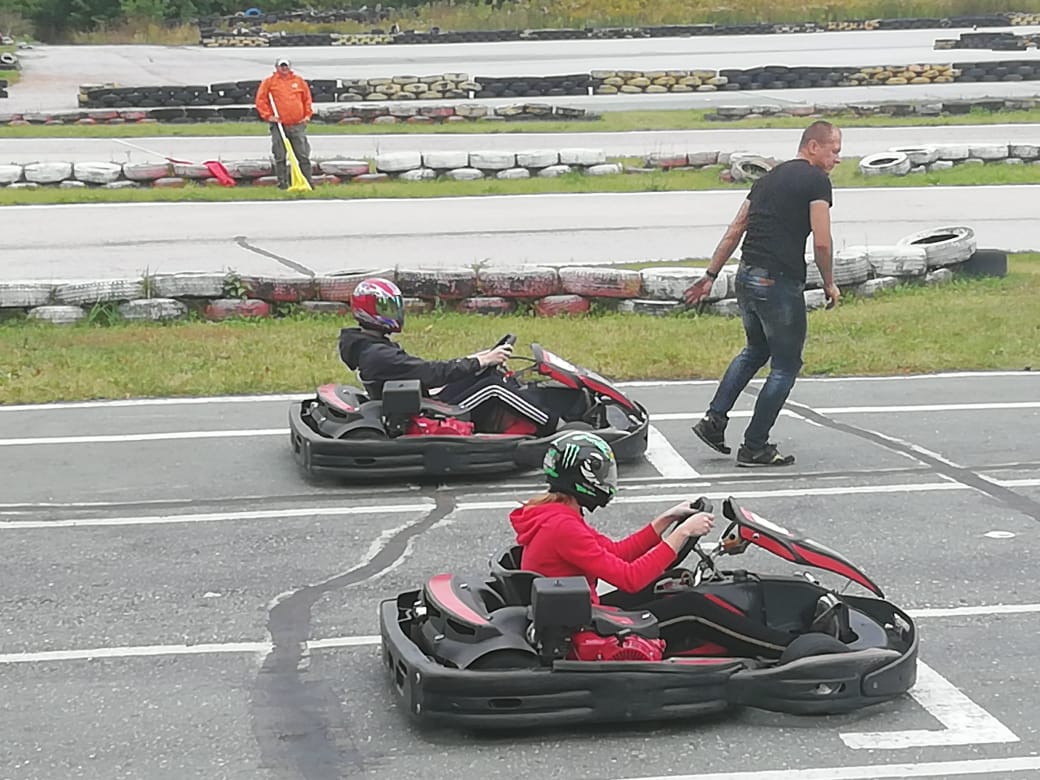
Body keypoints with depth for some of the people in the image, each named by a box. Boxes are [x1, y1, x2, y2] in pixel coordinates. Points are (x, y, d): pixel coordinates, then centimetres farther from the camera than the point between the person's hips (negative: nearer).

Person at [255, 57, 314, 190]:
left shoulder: (299, 81, 9)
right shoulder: (269, 82, 2)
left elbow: (307, 98, 17)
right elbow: (260, 100, 1)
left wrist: (308, 114, 8)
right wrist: (268, 115, -7)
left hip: (298, 125, 1)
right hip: (279, 125, -1)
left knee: (303, 156, 2)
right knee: (280, 157, 1)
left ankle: (309, 181, 7)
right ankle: (282, 183, 7)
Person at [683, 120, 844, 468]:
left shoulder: (768, 178, 17)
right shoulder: (816, 181, -6)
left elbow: (734, 232, 17)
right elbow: (821, 244, -13)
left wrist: (710, 276, 21)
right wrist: (829, 284, 2)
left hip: (746, 278, 8)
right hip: (779, 283, -8)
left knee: (755, 350, 27)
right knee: (786, 366, 5)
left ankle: (714, 420, 18)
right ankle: (755, 447, 7)